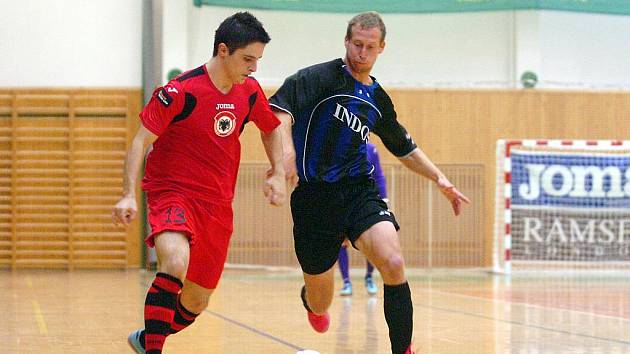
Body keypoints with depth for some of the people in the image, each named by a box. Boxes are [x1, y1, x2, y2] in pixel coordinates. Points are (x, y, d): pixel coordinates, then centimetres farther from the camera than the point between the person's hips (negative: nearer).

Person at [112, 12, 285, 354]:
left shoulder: (250, 92, 0)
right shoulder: (180, 91, -17)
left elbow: (271, 129, 20)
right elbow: (140, 141, -15)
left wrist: (278, 174, 6)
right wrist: (129, 195, -26)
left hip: (217, 204, 6)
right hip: (172, 193, -6)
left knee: (196, 303, 9)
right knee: (175, 263, -36)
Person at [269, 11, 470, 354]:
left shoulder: (378, 100, 13)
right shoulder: (321, 77, -6)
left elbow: (405, 148, 28)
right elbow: (279, 108, -23)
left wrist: (439, 178, 19)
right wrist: (287, 151, -39)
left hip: (359, 190, 4)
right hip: (315, 195, -4)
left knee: (394, 264, -25)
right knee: (320, 305, 6)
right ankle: (309, 298, 46)